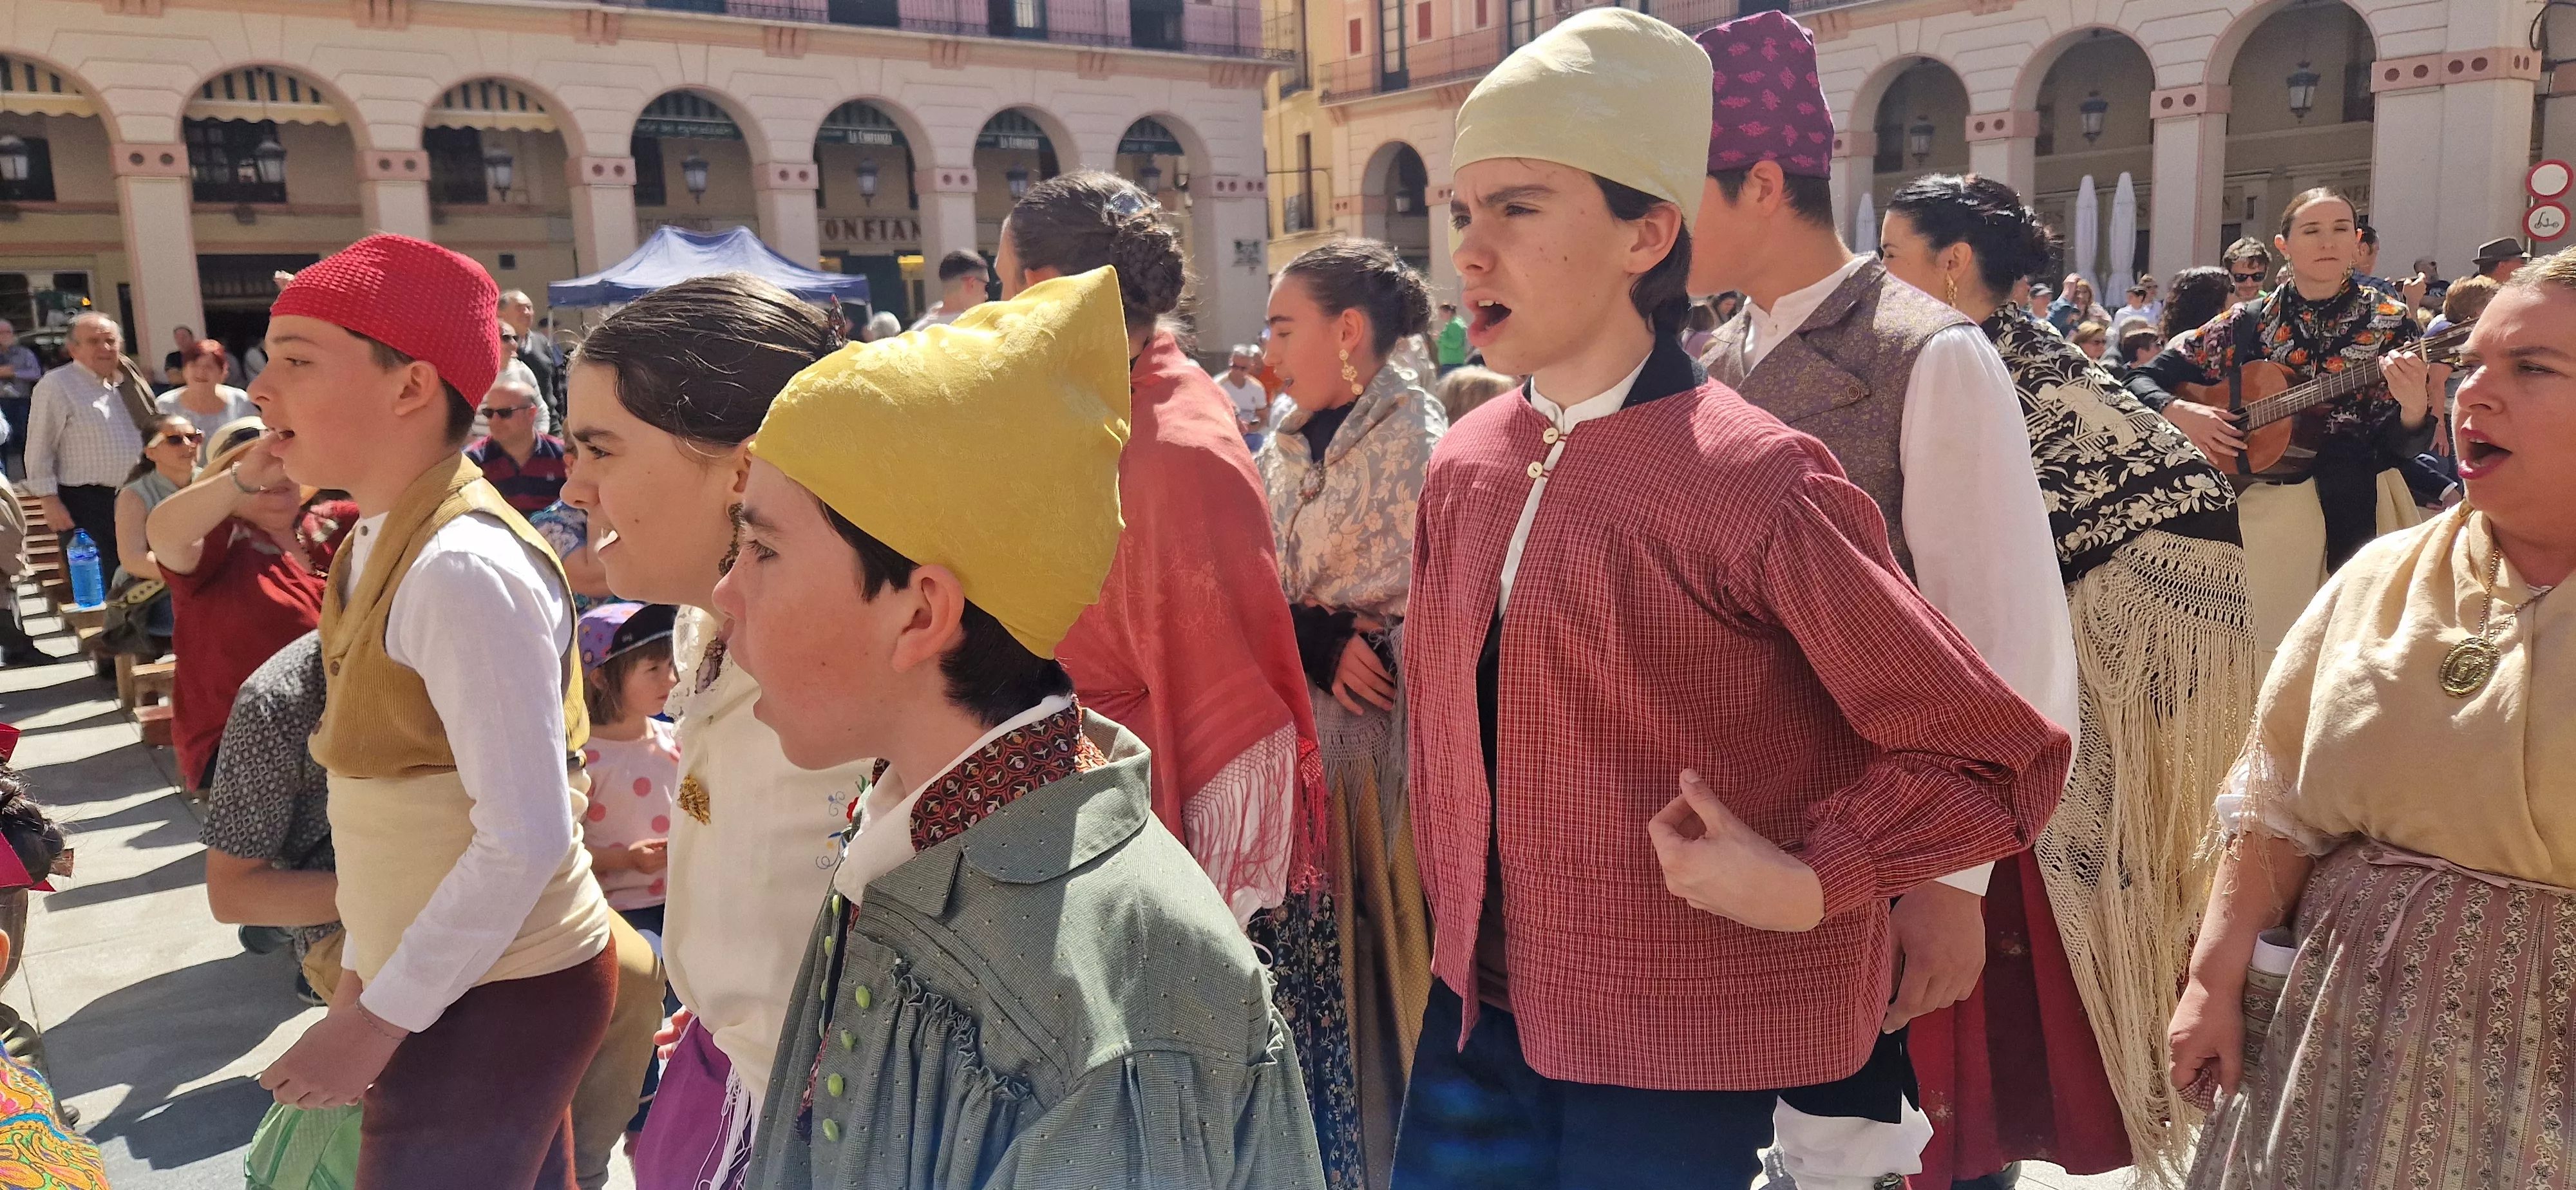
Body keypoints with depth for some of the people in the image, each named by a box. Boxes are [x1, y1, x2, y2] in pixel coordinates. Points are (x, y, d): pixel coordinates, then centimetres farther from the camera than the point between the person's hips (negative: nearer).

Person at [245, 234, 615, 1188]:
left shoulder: (462, 571, -24)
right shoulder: (385, 541, 3)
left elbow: (525, 837, -25)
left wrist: (378, 1021, -17)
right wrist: (362, 966, 14)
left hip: (497, 1001, -8)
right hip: (438, 975, 8)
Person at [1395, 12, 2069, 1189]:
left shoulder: (1755, 479, -18)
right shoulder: (1463, 465, 1)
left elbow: (1993, 758, -12)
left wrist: (1803, 884, -19)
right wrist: (1459, 934, 13)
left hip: (1689, 1082, -5)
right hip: (1483, 1024, 6)